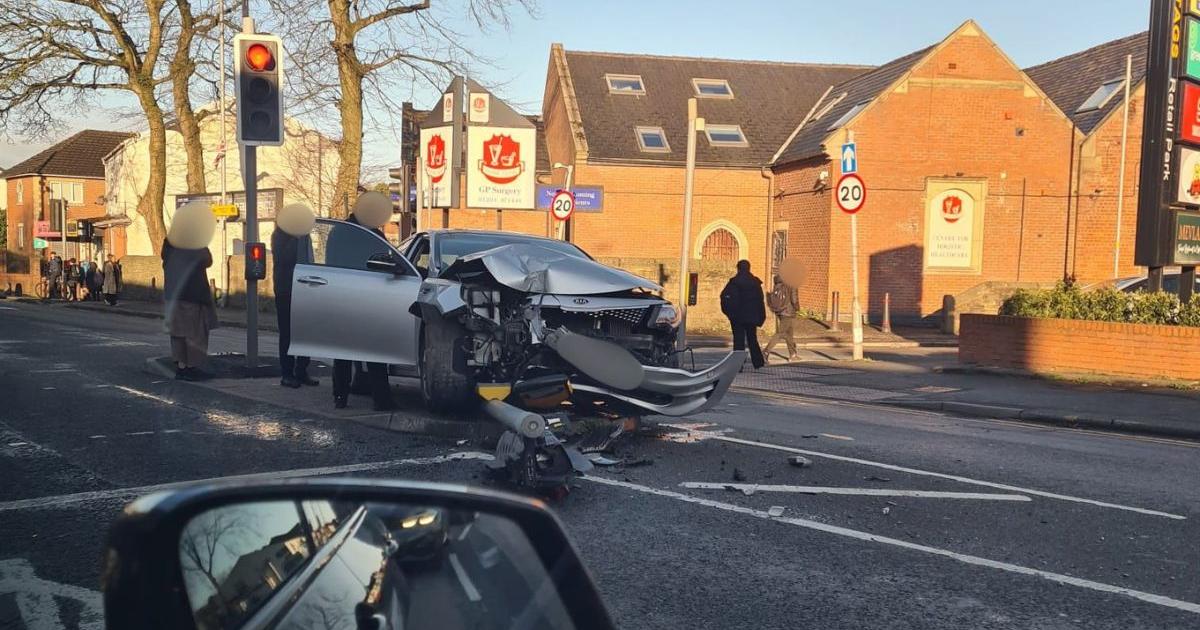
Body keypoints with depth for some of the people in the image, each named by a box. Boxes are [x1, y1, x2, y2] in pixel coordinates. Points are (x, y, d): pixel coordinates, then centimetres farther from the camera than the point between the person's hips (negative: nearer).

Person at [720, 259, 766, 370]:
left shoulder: (734, 282, -9)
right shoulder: (755, 282, 4)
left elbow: (725, 296, -16)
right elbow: (760, 300, 6)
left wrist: (728, 311, -4)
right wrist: (761, 317, 10)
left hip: (737, 316, -3)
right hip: (752, 316, 3)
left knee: (738, 339, 0)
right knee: (752, 339, 16)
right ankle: (758, 362, 13)